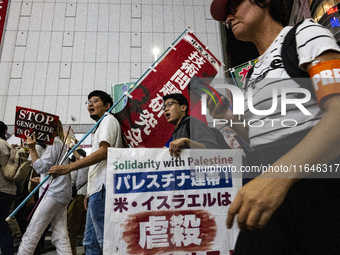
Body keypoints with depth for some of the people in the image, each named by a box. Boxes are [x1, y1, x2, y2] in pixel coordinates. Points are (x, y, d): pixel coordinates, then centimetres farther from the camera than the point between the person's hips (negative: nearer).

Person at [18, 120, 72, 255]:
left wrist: (32, 149, -13)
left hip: (53, 193, -10)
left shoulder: (54, 143, -7)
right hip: (63, 194, 10)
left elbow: (41, 167, -13)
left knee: (32, 232, -2)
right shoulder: (61, 144, 24)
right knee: (60, 236, 6)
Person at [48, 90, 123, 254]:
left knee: (105, 240, -7)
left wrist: (68, 168, -20)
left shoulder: (108, 119, -2)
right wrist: (90, 193, 23)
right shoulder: (102, 124, 28)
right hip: (97, 190, 11)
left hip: (102, 188, -11)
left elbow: (104, 152, -19)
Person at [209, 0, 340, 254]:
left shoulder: (305, 32, 1)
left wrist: (277, 177, -29)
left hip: (318, 179, -6)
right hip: (269, 187, 6)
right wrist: (227, 116, 8)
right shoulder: (253, 75, 21)